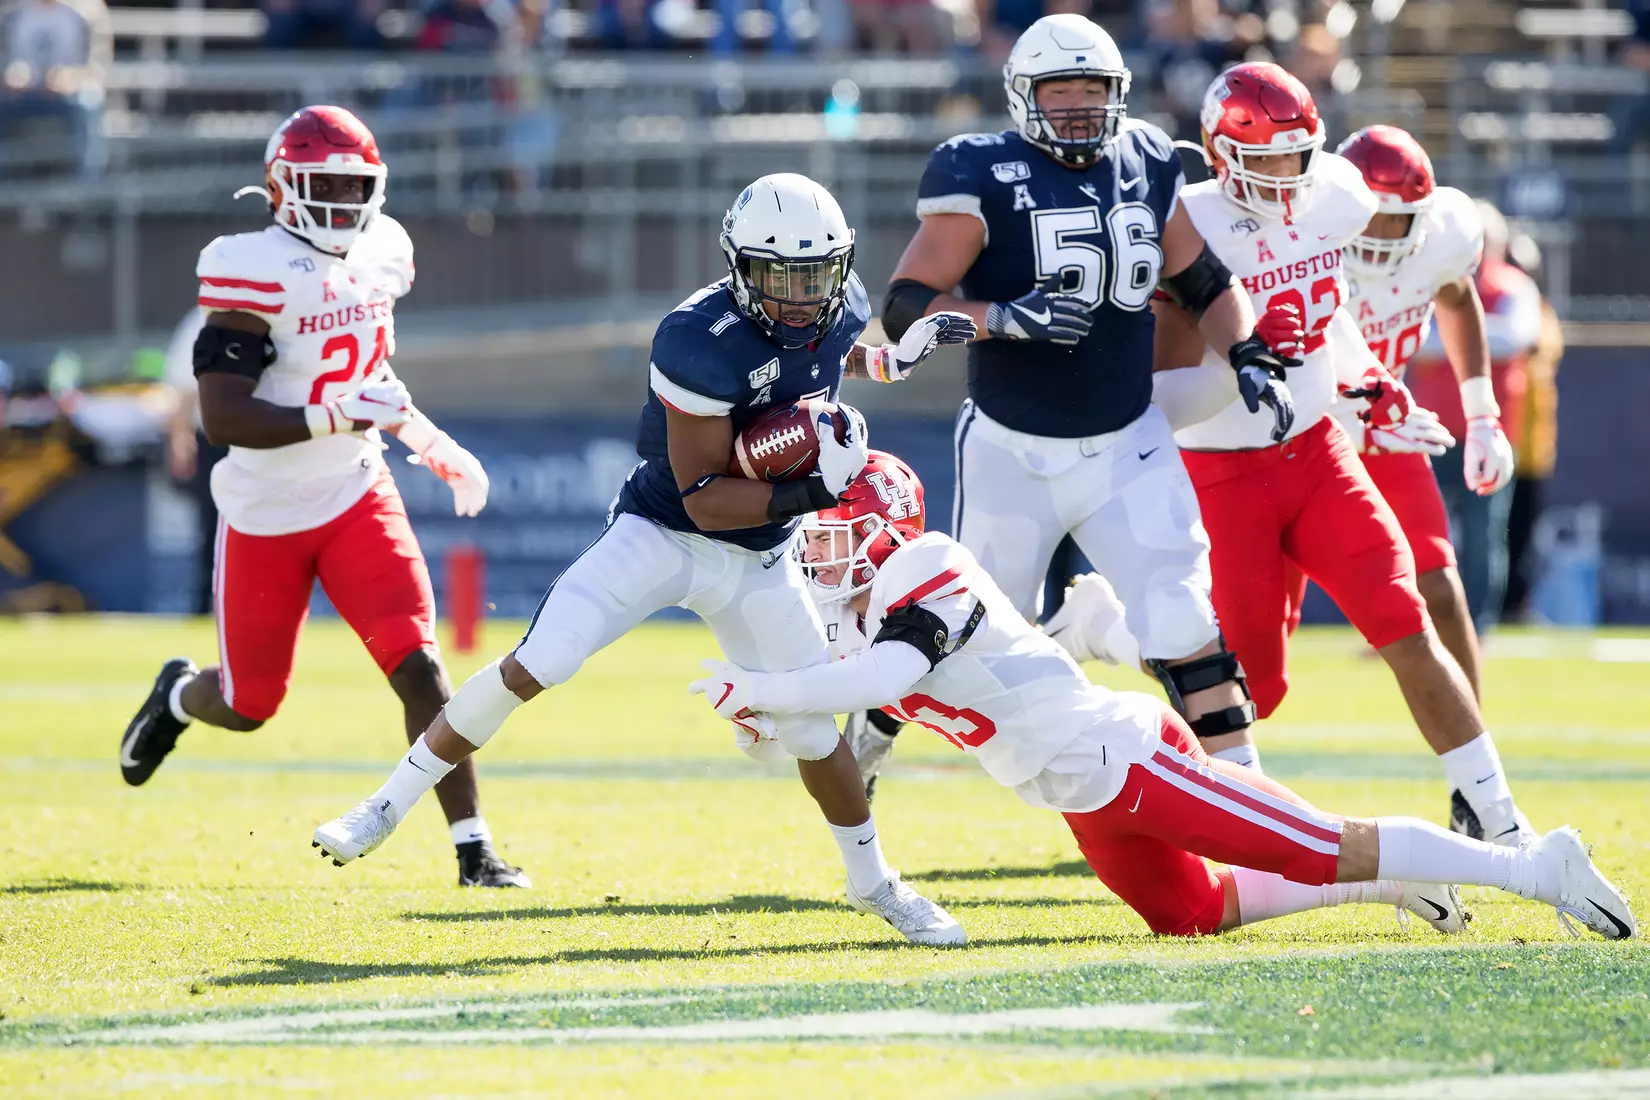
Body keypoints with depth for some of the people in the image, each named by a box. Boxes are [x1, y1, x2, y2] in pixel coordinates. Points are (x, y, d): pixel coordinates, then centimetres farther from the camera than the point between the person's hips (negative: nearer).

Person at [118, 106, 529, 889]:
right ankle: (180, 695, 46)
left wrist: (432, 444, 14)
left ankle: (472, 846, -10)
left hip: (356, 497, 4)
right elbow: (223, 420, -26)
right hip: (264, 517, -4)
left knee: (418, 665, -13)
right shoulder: (258, 275, -20)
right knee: (250, 707, 10)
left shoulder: (379, 255, 2)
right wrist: (342, 418, -32)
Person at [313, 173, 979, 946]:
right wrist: (810, 491, -35)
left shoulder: (838, 307, -7)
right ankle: (389, 806, -5)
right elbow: (704, 498, -25)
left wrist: (897, 357, 5)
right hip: (662, 534, -5)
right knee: (533, 666, -19)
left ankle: (873, 884, 27)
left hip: (758, 561, 5)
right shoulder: (703, 342, -28)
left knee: (812, 727, 4)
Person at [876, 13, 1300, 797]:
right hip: (1012, 454, -3)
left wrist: (1248, 358, -2)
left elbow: (1204, 283, 14)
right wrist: (1005, 318, -31)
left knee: (1182, 626, -10)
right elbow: (905, 305, -17)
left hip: (1127, 446, 3)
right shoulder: (986, 178, -14)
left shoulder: (1147, 168, 1)